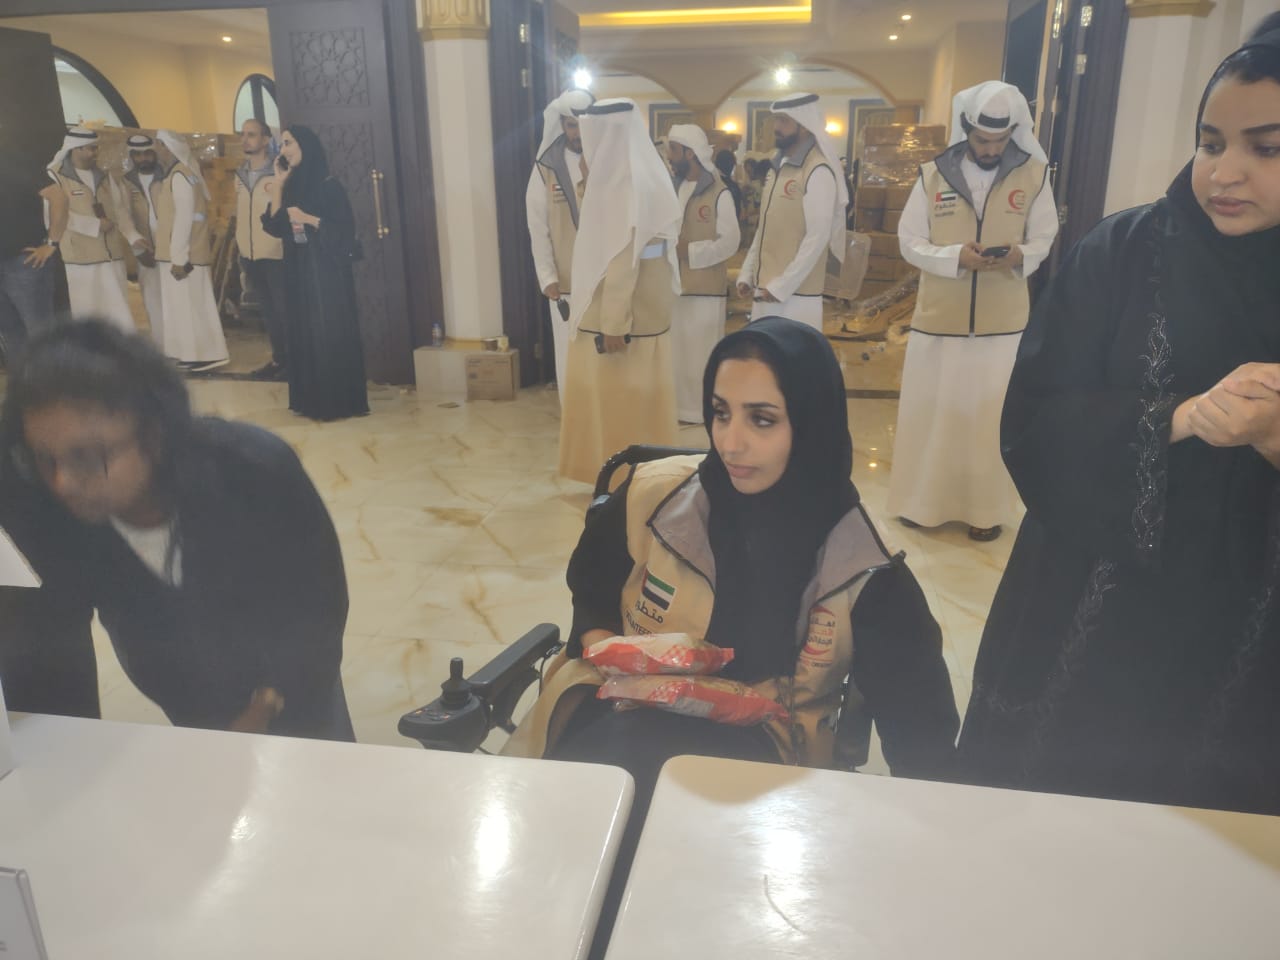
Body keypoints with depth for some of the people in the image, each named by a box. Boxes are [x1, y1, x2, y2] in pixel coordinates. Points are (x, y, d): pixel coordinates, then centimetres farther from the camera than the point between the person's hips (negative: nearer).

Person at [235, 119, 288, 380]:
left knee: (283, 309, -2)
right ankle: (279, 358, 20)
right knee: (267, 310, 12)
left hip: (275, 254, -7)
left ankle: (293, 359, 7)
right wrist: (240, 250, 15)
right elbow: (240, 214, 17)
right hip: (251, 255, 7)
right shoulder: (240, 175, 11)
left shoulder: (279, 173, -9)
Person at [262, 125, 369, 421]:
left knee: (332, 333, -6)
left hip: (328, 271, -7)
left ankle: (341, 401, 0)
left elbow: (345, 229, -11)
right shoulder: (291, 187, 11)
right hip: (299, 272, 7)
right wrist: (278, 184, 0)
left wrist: (308, 219, -17)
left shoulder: (329, 185, -7)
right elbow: (274, 226, 3)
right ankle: (314, 401, 13)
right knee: (305, 334, 7)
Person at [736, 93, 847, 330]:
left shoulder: (818, 172, -11)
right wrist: (746, 274, 11)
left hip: (795, 296, -8)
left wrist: (782, 286, -18)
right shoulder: (776, 168, 13)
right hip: (765, 293, 8)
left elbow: (818, 238, -17)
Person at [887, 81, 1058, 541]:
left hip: (1003, 321, 0)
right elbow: (909, 241, -1)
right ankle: (922, 500, 23)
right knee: (929, 409, 8)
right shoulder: (933, 175, -1)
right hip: (938, 317, 0)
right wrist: (956, 257, -18)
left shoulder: (1034, 175, -1)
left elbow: (1044, 239, 5)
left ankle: (986, 508, 20)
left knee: (992, 415, 6)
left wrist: (1020, 256, -18)